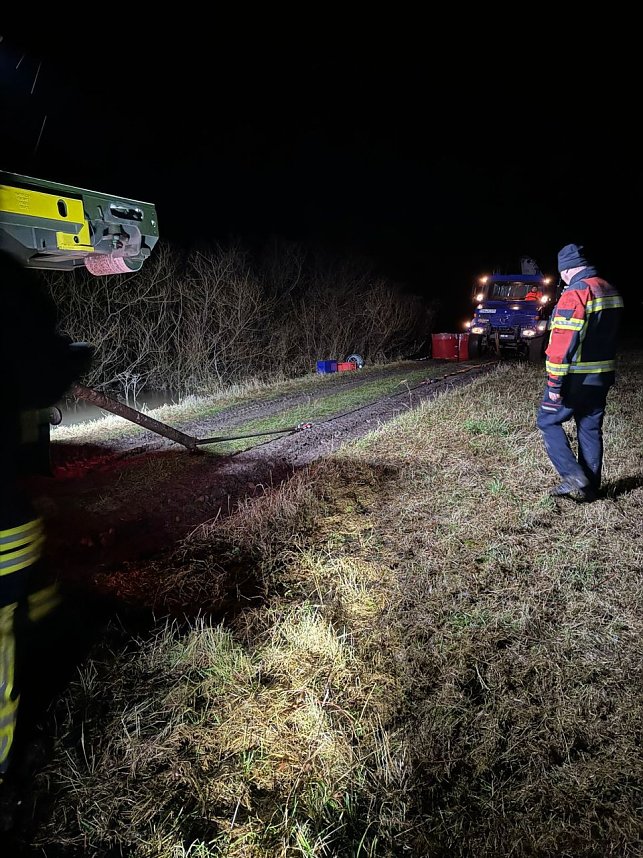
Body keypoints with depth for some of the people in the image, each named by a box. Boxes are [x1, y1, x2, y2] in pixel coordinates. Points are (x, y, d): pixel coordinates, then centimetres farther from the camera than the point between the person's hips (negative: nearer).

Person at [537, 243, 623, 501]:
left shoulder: (575, 293, -18)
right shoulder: (610, 291, 10)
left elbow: (563, 342, -21)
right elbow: (609, 335, 16)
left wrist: (554, 383, -19)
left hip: (576, 379, -8)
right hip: (603, 376, 8)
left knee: (548, 421, 5)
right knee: (590, 429, 13)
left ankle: (574, 477, -3)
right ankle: (589, 487, 20)